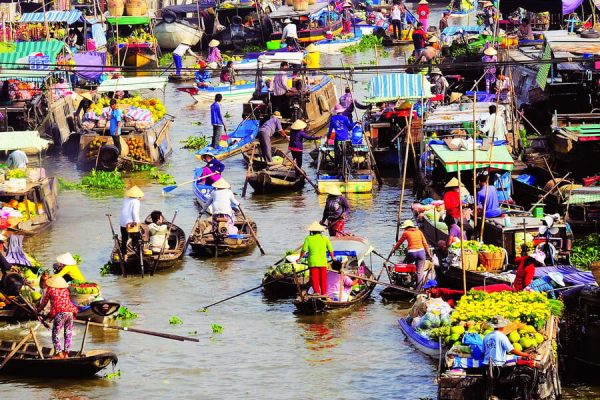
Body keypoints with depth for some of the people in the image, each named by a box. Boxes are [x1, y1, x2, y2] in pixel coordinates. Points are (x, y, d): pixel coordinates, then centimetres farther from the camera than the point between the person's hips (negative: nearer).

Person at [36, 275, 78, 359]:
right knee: (68, 334, 12)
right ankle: (66, 353, 11)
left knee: (55, 334, 2)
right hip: (70, 312, 5)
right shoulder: (66, 289, 20)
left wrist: (38, 310, 30)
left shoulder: (50, 289, 9)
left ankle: (59, 353, -5)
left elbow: (43, 302, 16)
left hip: (60, 313, -5)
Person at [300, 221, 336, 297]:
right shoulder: (325, 238, 3)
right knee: (323, 278, 9)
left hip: (313, 262, -2)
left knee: (314, 277, 2)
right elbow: (330, 250, 8)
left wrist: (300, 258, 14)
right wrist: (332, 257, 28)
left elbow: (304, 251, -2)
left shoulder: (308, 239, -2)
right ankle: (324, 292, 10)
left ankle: (316, 291, -10)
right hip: (323, 261, 2)